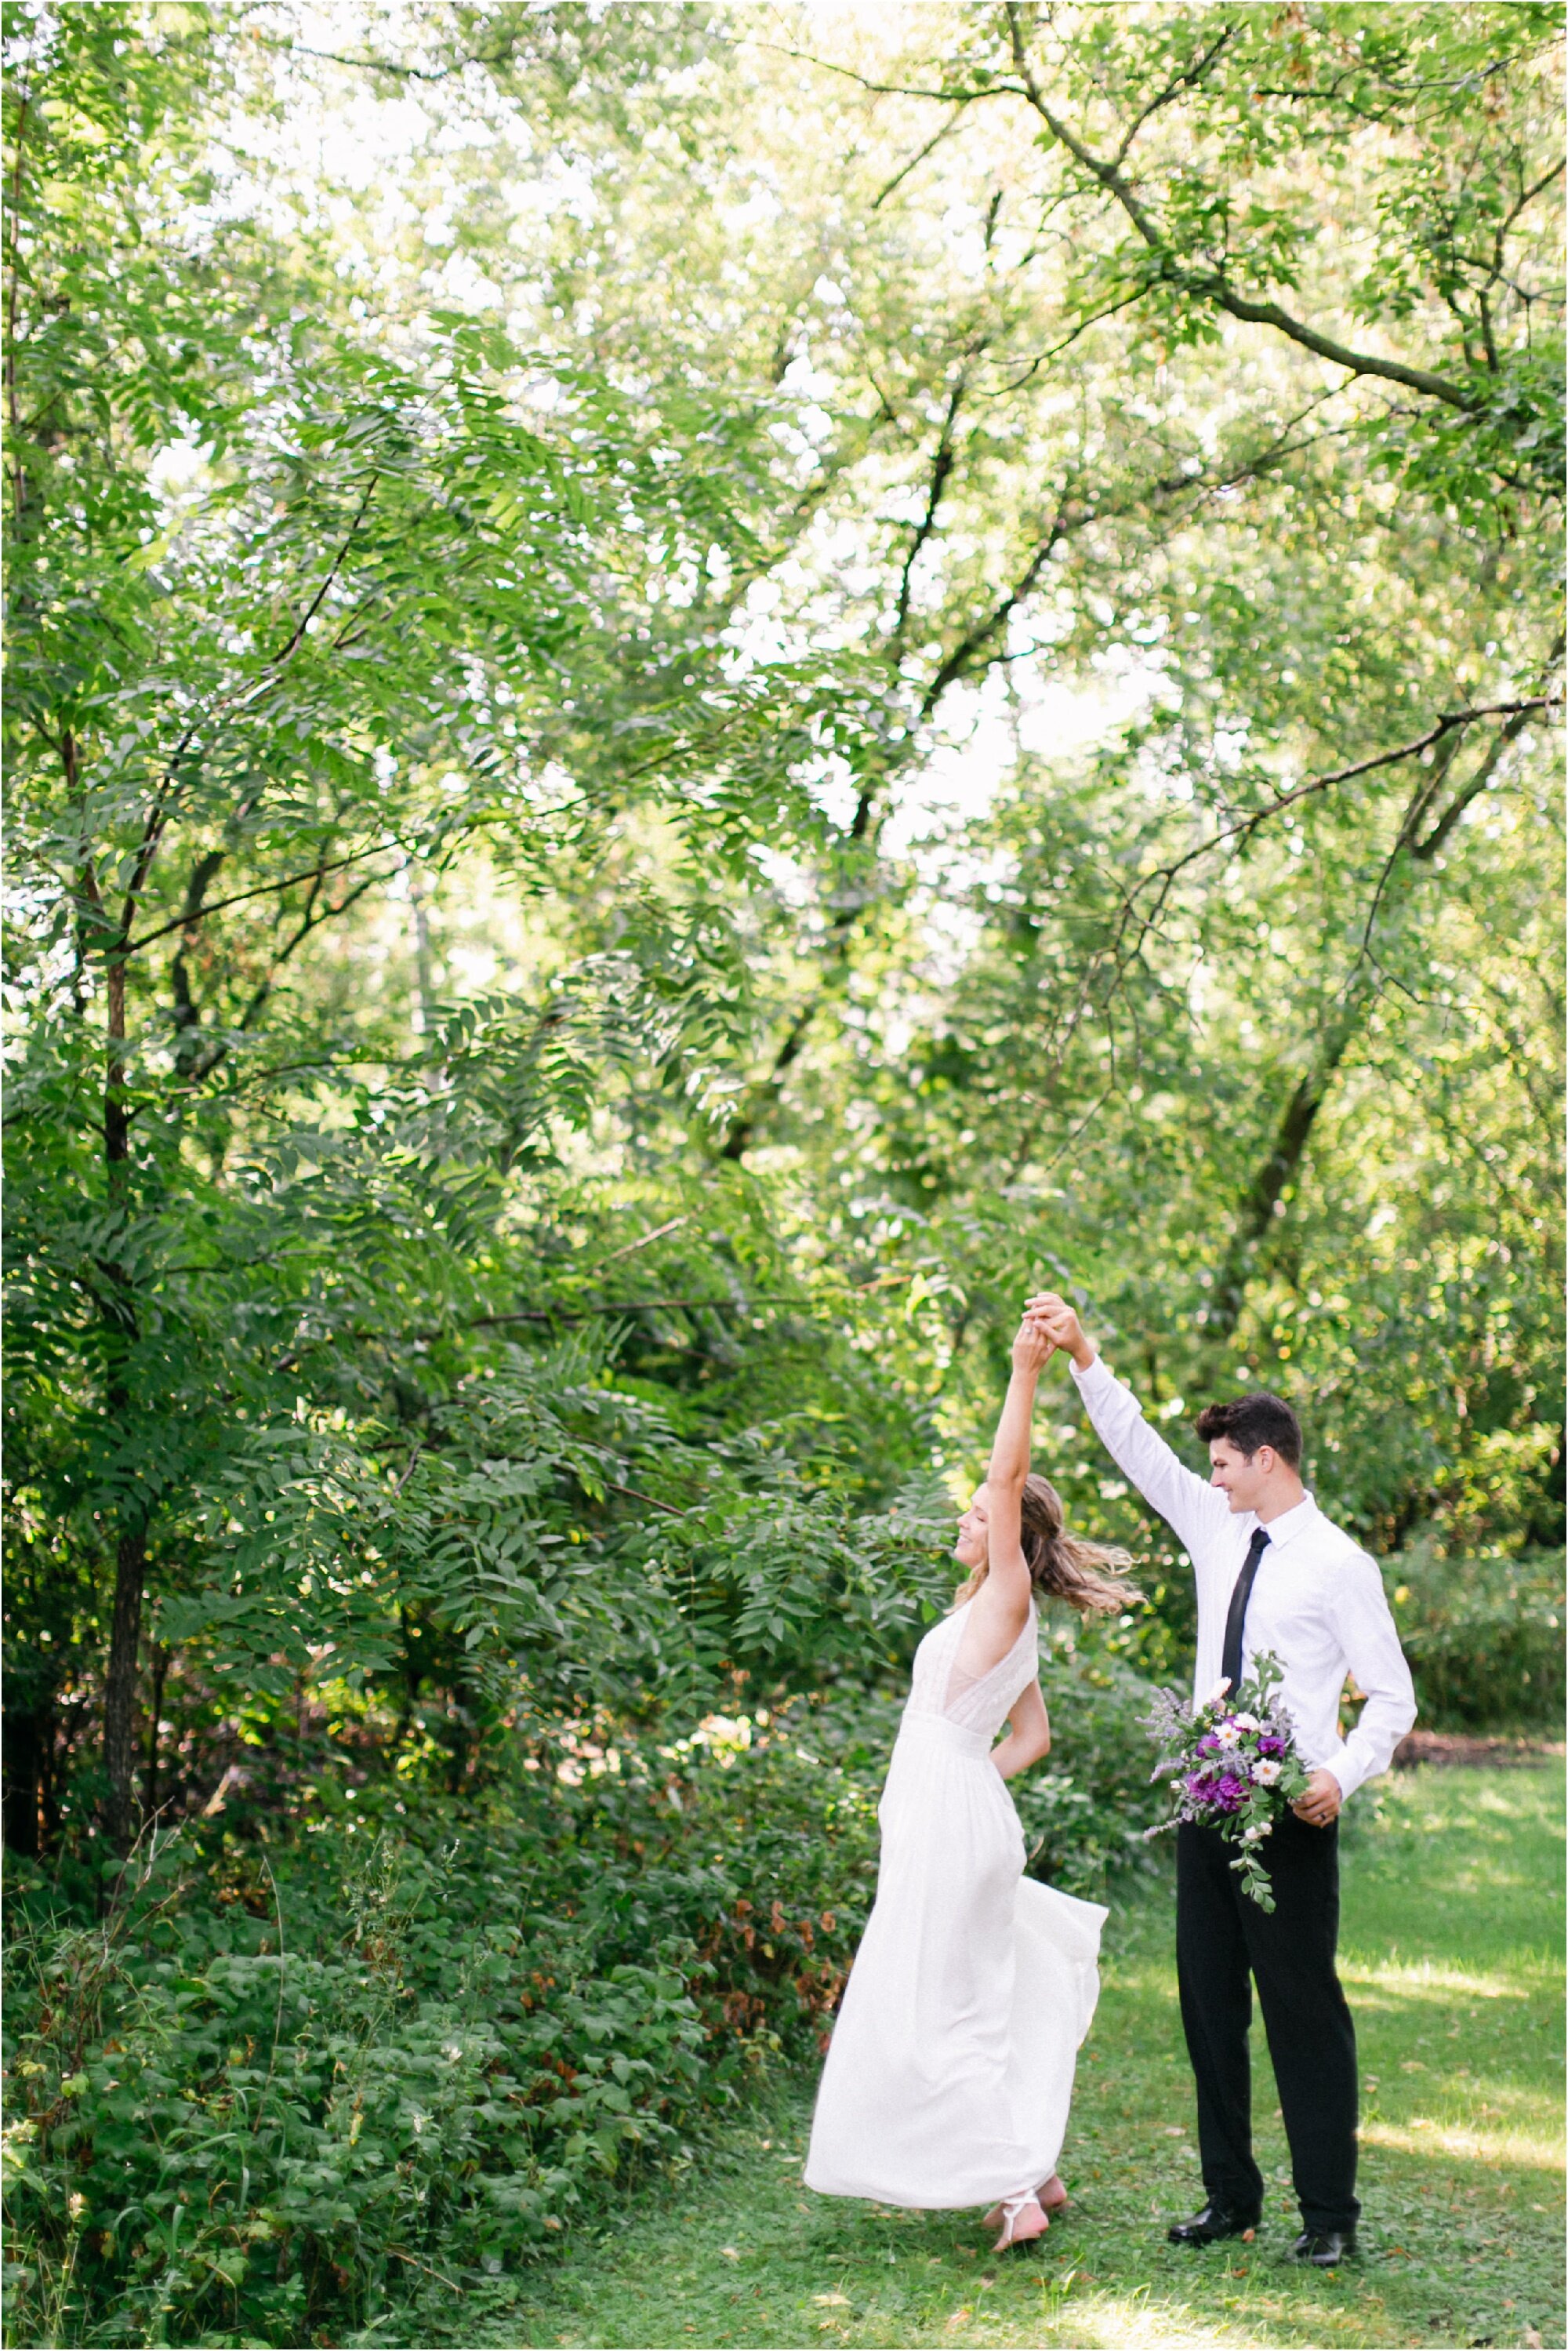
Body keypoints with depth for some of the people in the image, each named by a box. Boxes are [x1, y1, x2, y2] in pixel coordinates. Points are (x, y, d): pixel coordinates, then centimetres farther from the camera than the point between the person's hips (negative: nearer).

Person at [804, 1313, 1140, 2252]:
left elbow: (1008, 1477, -20)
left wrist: (1027, 1372, -22)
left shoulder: (1008, 1601, -10)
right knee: (976, 1999, 15)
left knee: (935, 2010, -6)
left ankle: (1018, 2184, -5)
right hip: (944, 1816, 10)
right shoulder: (1002, 1622, 15)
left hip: (955, 1823, -10)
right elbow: (1035, 1736, 22)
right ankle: (1034, 2167, 21)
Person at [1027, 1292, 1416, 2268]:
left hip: (1292, 1816, -7)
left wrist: (1343, 1776, -21)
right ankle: (1230, 2196, 21)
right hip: (1209, 1804, 7)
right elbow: (1138, 1447, 9)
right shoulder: (1218, 1530, 10)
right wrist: (1082, 1354, 0)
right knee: (1209, 2004, 11)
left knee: (1304, 2006, -2)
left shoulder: (1339, 1564, -7)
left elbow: (1393, 1697, -6)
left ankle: (1330, 2214, 7)